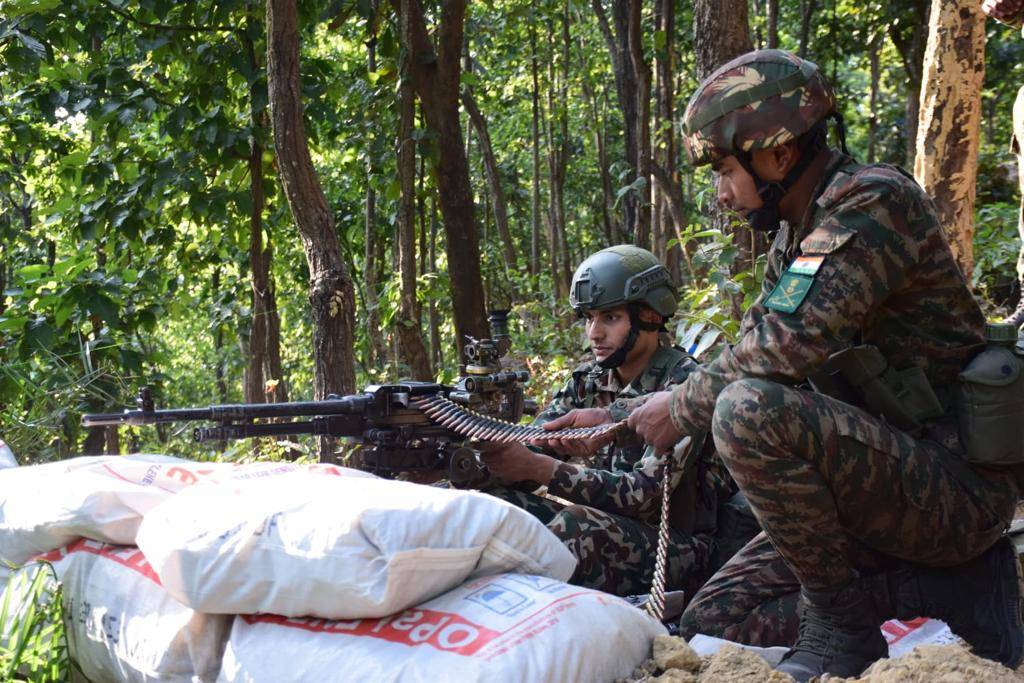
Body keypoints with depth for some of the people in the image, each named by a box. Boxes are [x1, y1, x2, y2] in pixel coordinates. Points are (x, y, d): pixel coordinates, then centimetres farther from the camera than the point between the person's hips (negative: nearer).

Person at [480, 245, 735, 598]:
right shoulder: (587, 380, 7)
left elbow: (647, 493, -23)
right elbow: (527, 451, -2)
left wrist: (540, 469, -30)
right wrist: (486, 454, -26)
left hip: (680, 545, -6)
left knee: (575, 527, -33)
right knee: (492, 504, -14)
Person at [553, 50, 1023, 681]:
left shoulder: (873, 200, -17)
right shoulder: (797, 233, 13)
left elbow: (786, 348, -29)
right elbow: (753, 348, 18)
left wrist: (681, 408, -13)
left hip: (957, 482, -11)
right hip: (894, 474, 11)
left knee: (750, 411, -29)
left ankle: (842, 627, -12)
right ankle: (952, 579, 9)